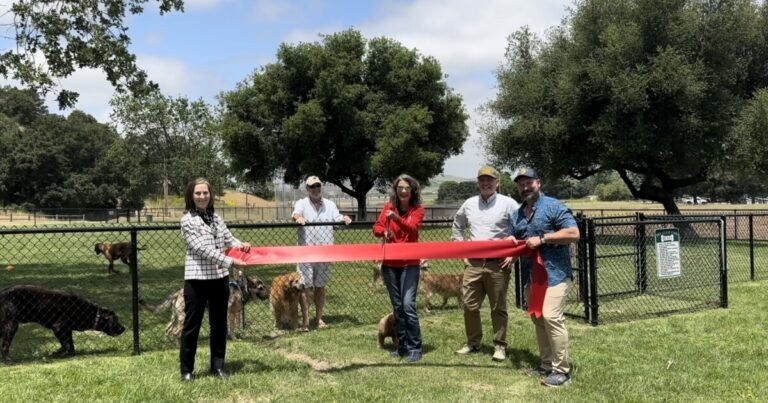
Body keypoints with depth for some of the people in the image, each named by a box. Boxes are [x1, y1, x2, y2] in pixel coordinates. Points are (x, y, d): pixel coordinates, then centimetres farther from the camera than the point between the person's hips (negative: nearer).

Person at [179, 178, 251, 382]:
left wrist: (241, 245, -14)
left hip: (220, 277, 6)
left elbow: (229, 238, 10)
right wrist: (230, 262, -22)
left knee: (219, 323, 12)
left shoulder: (216, 218, 10)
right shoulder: (188, 220, -9)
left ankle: (217, 366, 24)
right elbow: (202, 249, -17)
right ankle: (186, 369, 14)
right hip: (197, 278, -6)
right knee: (192, 324, 3)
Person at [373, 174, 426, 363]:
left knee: (408, 304, -14)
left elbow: (412, 229, -22)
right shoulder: (389, 206, 3)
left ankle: (415, 348, -5)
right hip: (389, 264, 3)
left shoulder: (418, 209, -5)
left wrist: (396, 218, -40)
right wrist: (383, 232, -26)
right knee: (397, 306, 10)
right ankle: (402, 345, 21)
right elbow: (376, 227, -3)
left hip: (409, 264, -3)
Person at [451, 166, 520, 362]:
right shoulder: (469, 204, 9)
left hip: (498, 264, -4)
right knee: (470, 305, 7)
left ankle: (500, 346, 15)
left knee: (498, 308, 4)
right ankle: (473, 343, 21)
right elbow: (457, 225, 25)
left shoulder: (508, 204, -5)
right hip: (473, 263, 4)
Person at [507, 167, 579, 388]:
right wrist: (511, 243, 1)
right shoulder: (517, 215, 16)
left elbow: (573, 233, -14)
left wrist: (542, 239, -18)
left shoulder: (553, 206, -7)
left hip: (554, 273, -8)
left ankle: (561, 370, -7)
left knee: (551, 317, -15)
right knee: (537, 319, 9)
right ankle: (546, 364, 19)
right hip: (531, 276, 8)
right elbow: (514, 241, 26)